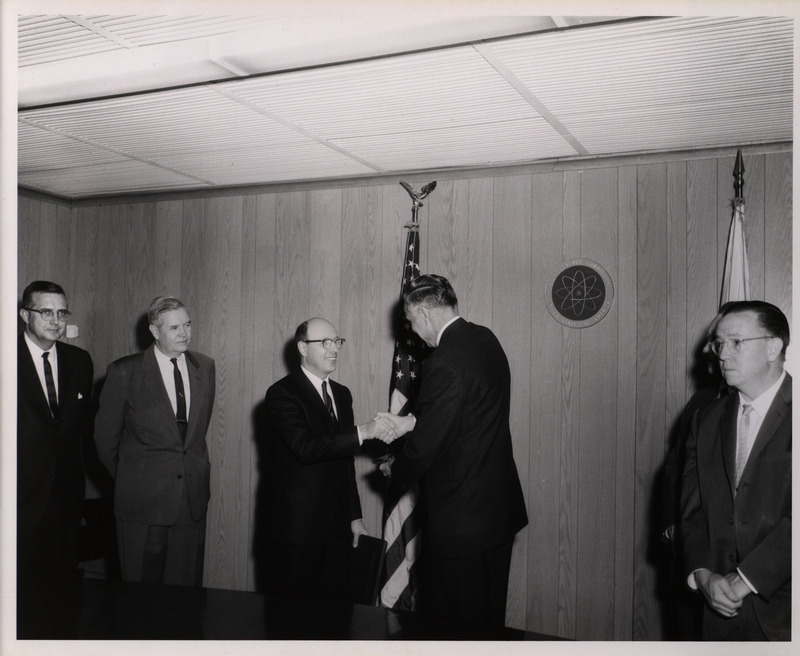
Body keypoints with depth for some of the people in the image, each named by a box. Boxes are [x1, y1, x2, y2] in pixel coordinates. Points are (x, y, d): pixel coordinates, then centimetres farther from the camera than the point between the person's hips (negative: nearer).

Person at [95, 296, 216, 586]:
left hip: (193, 497, 3)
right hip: (143, 498, -3)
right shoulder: (124, 372, -6)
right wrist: (130, 480, 9)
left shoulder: (205, 366, 6)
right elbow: (105, 437, 3)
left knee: (187, 587, 8)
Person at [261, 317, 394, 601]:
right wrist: (363, 432, -26)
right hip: (296, 525, -6)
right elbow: (306, 448, -23)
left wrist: (355, 515, 17)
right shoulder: (282, 394, -8)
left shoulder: (342, 394, 14)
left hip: (336, 525, 6)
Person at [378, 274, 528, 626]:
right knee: (489, 615, 21)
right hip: (500, 506, 9)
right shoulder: (485, 339, 3)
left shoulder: (445, 363, -24)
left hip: (459, 518, -9)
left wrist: (395, 470, 0)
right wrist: (411, 421, 11)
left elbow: (427, 443, -19)